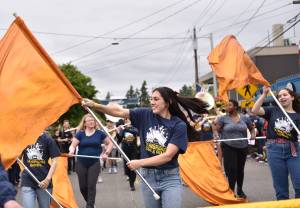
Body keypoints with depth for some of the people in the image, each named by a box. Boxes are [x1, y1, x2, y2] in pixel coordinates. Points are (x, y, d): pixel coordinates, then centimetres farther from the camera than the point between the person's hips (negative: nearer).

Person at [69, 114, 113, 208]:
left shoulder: (99, 133, 2)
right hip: (81, 163, 1)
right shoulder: (80, 134, 1)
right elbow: (73, 145, -5)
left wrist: (106, 153, -3)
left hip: (94, 163, -1)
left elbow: (110, 143, 9)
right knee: (83, 186, 7)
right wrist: (71, 151, -26)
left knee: (91, 185, -5)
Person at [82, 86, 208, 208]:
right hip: (148, 177, 3)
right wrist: (95, 105, -19)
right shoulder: (145, 115, 0)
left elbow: (168, 156, -15)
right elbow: (119, 111, -7)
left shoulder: (179, 125, -10)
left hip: (169, 178, -3)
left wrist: (140, 163, -16)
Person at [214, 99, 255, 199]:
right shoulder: (223, 118, -4)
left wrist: (253, 134, -6)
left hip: (242, 147, 3)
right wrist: (216, 135, -25)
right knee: (231, 169, -9)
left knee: (240, 169, 14)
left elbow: (251, 128, 14)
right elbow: (216, 130, -4)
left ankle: (240, 190, 32)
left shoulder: (245, 118, 2)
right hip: (228, 147, -2)